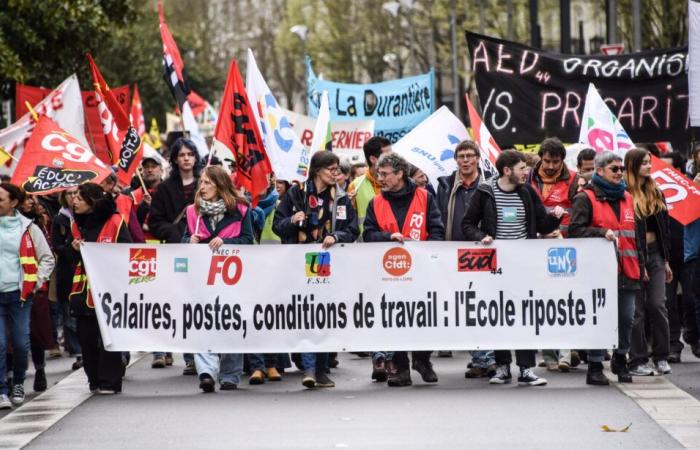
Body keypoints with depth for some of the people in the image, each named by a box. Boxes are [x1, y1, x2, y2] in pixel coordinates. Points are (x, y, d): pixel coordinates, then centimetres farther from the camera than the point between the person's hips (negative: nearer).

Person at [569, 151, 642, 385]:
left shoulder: (627, 199, 19)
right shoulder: (586, 198, -1)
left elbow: (636, 234, 24)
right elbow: (575, 230, -9)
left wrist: (640, 265, 21)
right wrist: (602, 232, -19)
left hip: (626, 269, 6)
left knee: (626, 318, 8)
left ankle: (620, 359, 27)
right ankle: (595, 366, 2)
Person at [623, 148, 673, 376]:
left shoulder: (655, 193, 14)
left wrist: (665, 260, 13)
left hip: (655, 253, 6)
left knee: (658, 305, 2)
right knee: (637, 310, -2)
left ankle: (661, 357, 9)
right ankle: (637, 361, 4)